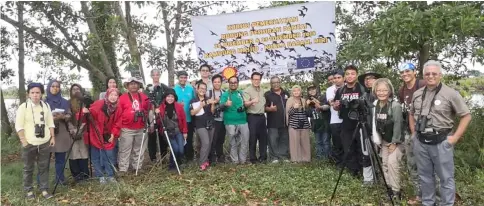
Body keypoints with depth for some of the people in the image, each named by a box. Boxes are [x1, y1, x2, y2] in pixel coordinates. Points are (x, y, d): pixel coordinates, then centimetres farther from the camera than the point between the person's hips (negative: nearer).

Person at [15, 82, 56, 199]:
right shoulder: (23, 107, -6)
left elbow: (50, 123, 9)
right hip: (29, 143, -2)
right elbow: (19, 126, -7)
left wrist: (53, 137, 4)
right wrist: (23, 141, -11)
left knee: (44, 167, 9)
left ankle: (44, 189, 19)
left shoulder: (46, 106, 4)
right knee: (28, 168, 10)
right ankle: (29, 190, 23)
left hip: (45, 142, 2)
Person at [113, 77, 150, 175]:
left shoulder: (144, 97, 7)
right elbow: (118, 114, -5)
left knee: (139, 149, 13)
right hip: (127, 129, -4)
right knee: (125, 150, 1)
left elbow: (147, 110, 14)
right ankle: (123, 169, 8)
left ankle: (137, 167, 25)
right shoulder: (122, 98, -3)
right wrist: (117, 128, -10)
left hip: (141, 129, 4)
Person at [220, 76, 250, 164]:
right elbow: (221, 105, -19)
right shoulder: (225, 94, 0)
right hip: (230, 122, -4)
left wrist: (244, 107, 5)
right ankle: (235, 161, 13)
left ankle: (243, 160, 16)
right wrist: (226, 104, -40)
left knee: (245, 141, 4)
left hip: (243, 121, 4)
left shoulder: (241, 93, 14)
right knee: (233, 143, 3)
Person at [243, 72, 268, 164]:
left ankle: (263, 156, 19)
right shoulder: (247, 90, -7)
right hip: (252, 117, -6)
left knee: (263, 137, 9)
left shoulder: (263, 90, 14)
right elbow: (245, 104, -20)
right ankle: (253, 158, 7)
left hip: (262, 116, 6)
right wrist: (252, 101, -38)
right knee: (253, 138, -1)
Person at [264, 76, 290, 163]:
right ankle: (274, 157, 5)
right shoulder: (267, 94, 2)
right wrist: (270, 108, -26)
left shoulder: (285, 93, 15)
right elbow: (264, 107, -5)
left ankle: (284, 156, 17)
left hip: (285, 122, 4)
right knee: (273, 140, -3)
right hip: (273, 123, -4)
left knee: (284, 140, 8)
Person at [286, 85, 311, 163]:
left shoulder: (303, 100, 12)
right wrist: (294, 107, -19)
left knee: (305, 141, 6)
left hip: (304, 124, 4)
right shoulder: (290, 100, -1)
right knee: (295, 142, -5)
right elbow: (288, 113, -5)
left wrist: (308, 105, 5)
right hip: (294, 124, -4)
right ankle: (295, 158, 3)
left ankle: (305, 157, 16)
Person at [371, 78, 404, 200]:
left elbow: (398, 125, -20)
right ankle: (389, 188, 21)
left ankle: (396, 191, -2)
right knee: (384, 163, 8)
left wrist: (394, 142, -18)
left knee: (392, 163, -14)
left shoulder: (395, 105, -19)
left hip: (396, 141, -7)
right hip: (384, 140, 7)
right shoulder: (375, 105, 1)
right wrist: (377, 139, 5)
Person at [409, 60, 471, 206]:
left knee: (446, 177, 6)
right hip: (420, 142, 5)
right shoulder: (417, 94, 7)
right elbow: (411, 114, 21)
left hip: (441, 142, -4)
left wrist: (455, 137, -9)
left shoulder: (451, 94, -8)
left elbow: (466, 116, -5)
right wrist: (413, 132, 12)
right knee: (424, 175, 16)